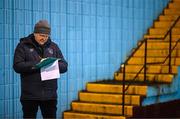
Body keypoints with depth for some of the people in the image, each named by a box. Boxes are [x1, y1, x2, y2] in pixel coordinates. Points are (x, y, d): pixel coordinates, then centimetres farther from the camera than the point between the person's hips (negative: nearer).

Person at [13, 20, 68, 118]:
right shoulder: (23, 46, 2)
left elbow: (64, 66, 8)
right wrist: (37, 64, -19)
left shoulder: (53, 47, 12)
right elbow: (17, 66, -10)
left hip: (50, 94, 3)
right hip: (30, 95, -3)